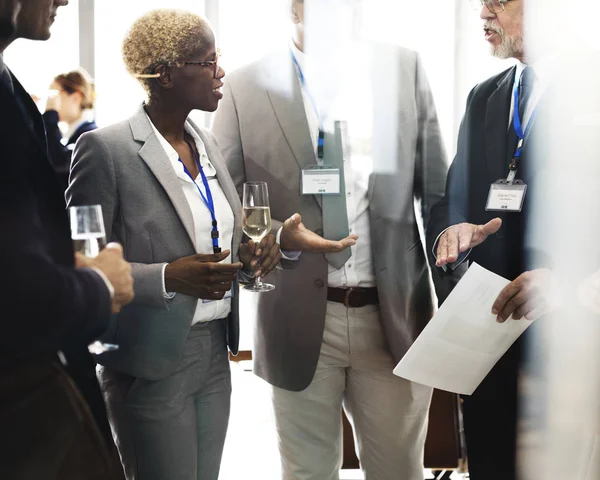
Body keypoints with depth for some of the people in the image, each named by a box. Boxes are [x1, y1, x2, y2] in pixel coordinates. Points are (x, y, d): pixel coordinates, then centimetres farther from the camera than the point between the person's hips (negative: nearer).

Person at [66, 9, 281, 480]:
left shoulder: (206, 142, 10)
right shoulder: (106, 149, -13)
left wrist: (249, 253, -3)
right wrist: (168, 278, -24)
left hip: (215, 352, 7)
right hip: (152, 365, -7)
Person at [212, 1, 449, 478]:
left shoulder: (405, 68, 3)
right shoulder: (245, 88, -3)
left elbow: (437, 192, 6)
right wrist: (279, 237, -19)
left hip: (396, 315, 1)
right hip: (300, 322, -1)